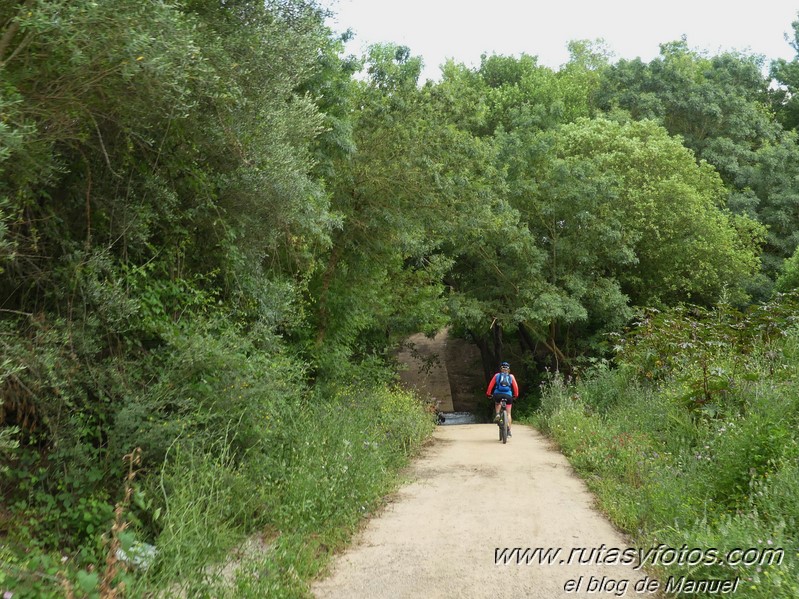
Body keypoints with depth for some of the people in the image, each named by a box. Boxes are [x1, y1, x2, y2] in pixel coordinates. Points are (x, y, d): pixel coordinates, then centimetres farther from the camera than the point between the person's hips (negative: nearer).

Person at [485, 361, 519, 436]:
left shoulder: (497, 375, 13)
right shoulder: (511, 376, 13)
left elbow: (491, 385, 11)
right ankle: (508, 431, 1)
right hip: (508, 395, 0)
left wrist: (488, 394, 22)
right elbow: (515, 387, 11)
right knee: (508, 413, 10)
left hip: (498, 395, 0)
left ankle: (497, 414, 5)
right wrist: (515, 395, 27)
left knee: (497, 404, 34)